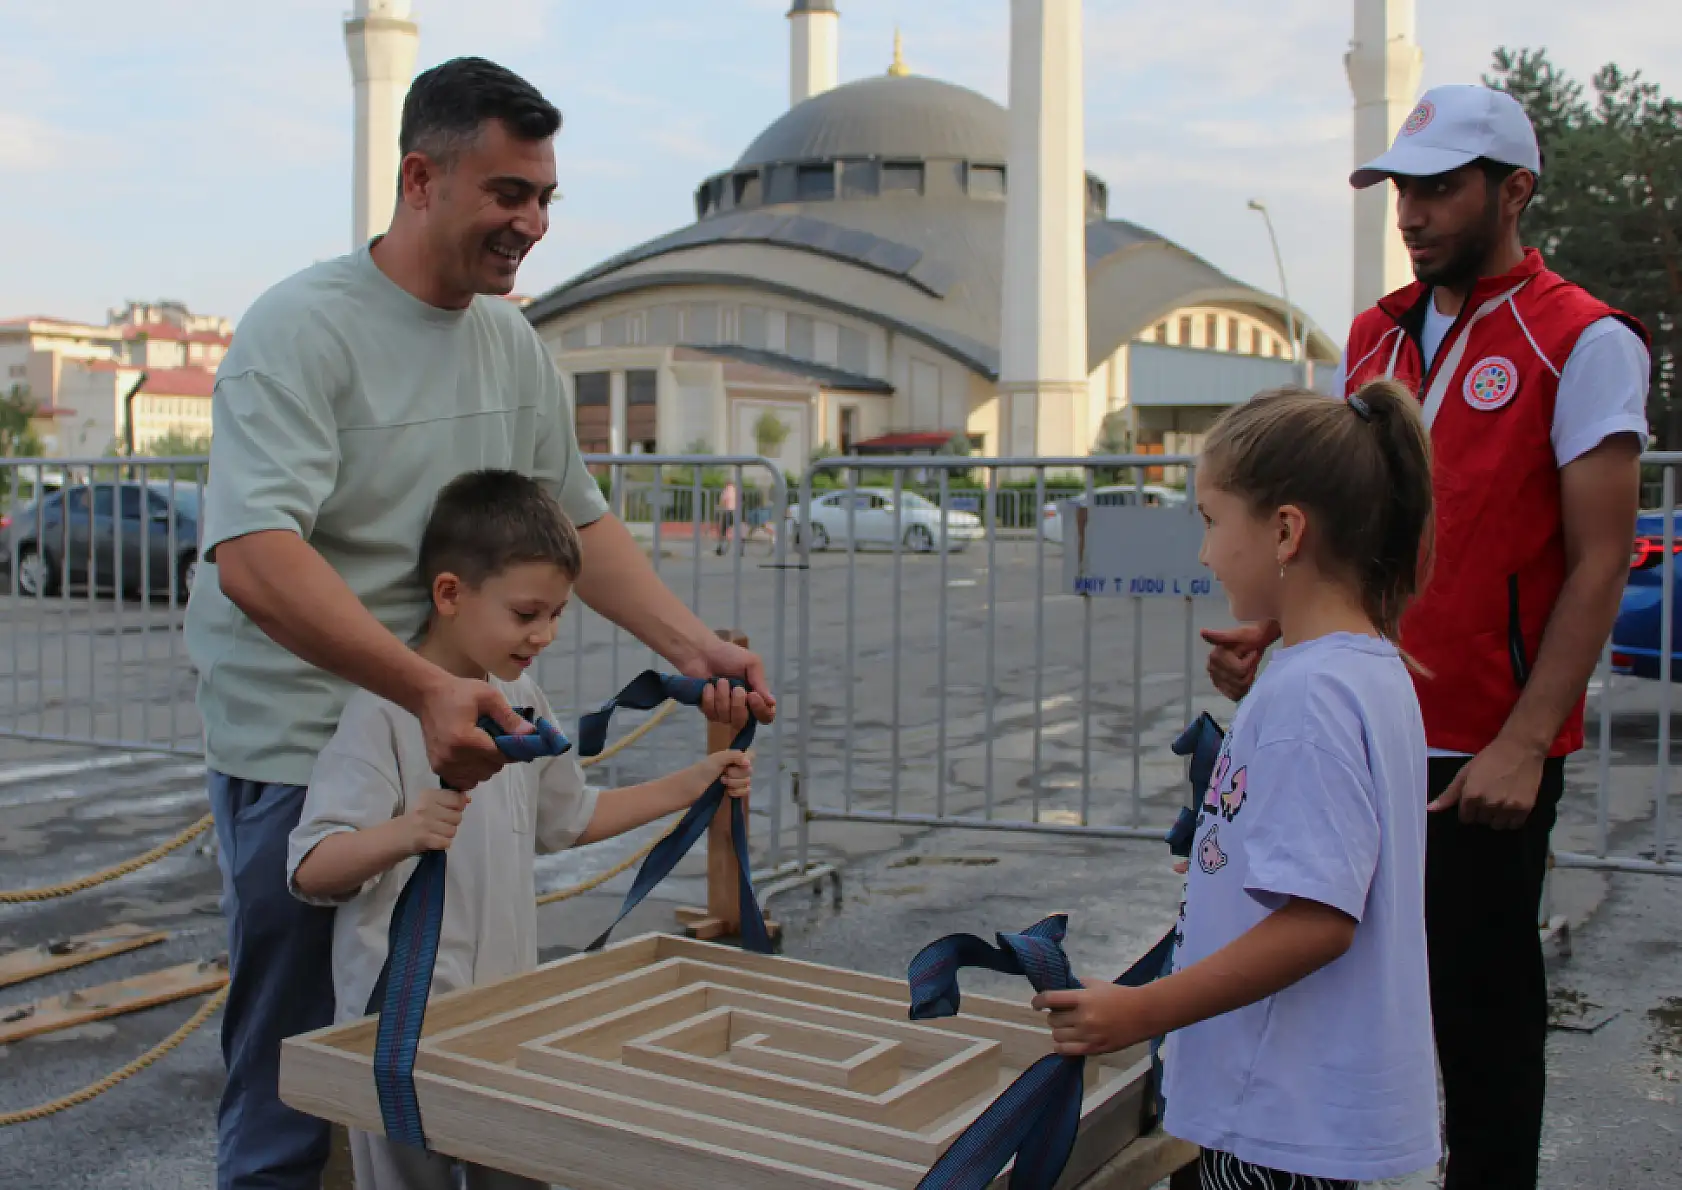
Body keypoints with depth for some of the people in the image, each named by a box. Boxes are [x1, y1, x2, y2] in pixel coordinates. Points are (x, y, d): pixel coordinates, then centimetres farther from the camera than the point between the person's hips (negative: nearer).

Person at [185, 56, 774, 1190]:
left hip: (448, 733, 7)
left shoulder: (514, 343, 10)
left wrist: (693, 644, 1)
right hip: (303, 746, -7)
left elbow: (578, 522, 15)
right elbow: (252, 557, -27)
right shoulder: (303, 328, -14)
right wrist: (427, 687, -39)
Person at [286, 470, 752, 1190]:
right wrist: (401, 834, -42)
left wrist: (691, 786, 17)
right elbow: (311, 871, -23)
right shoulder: (386, 713, -17)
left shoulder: (522, 701, 7)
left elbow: (569, 817, 22)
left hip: (507, 1011, 7)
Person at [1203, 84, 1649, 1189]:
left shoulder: (1584, 343, -6)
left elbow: (1599, 564, -10)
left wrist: (1523, 747, -17)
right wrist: (1272, 629, -2)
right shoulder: (1375, 335, 13)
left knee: (1484, 1005, 6)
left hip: (1486, 754, -5)